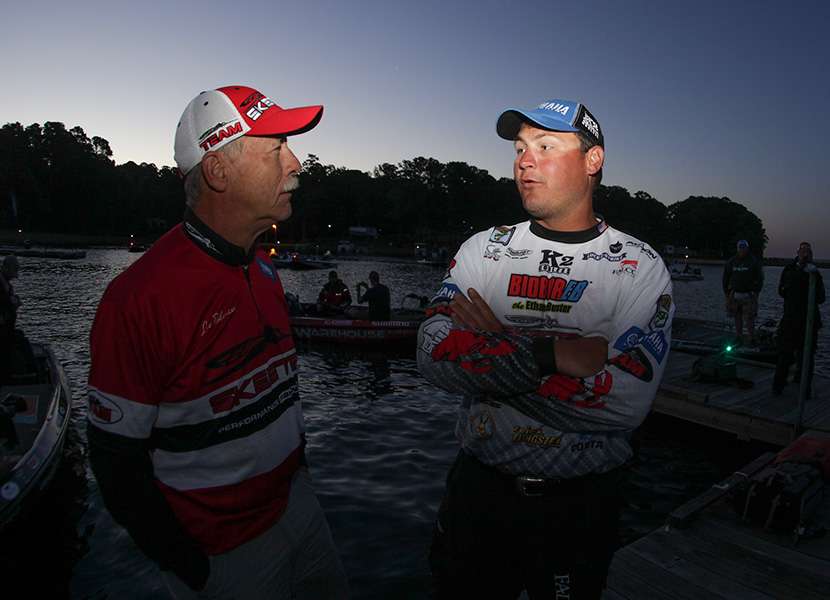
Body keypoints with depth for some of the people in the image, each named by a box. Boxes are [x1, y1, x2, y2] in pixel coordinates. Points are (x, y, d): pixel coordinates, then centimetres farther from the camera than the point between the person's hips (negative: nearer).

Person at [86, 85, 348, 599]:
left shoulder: (264, 268, 1)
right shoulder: (141, 295, -23)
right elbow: (117, 458, -17)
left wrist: (299, 468, 13)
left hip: (294, 498, 7)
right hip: (223, 551, -6)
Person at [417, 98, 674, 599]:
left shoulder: (640, 268, -8)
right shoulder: (483, 250, -2)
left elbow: (627, 403, -21)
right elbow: (435, 355, -15)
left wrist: (491, 353, -20)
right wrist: (548, 356, -26)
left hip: (581, 504, -1)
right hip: (478, 487, 2)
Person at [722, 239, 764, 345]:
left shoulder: (754, 262, 1)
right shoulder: (731, 262, 8)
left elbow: (760, 279, 2)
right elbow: (725, 278, 14)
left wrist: (755, 293, -5)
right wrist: (727, 292, 8)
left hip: (748, 295, -3)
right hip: (735, 295, 3)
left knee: (749, 319, -4)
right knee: (737, 318, 7)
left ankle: (752, 338, 7)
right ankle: (739, 337, 15)